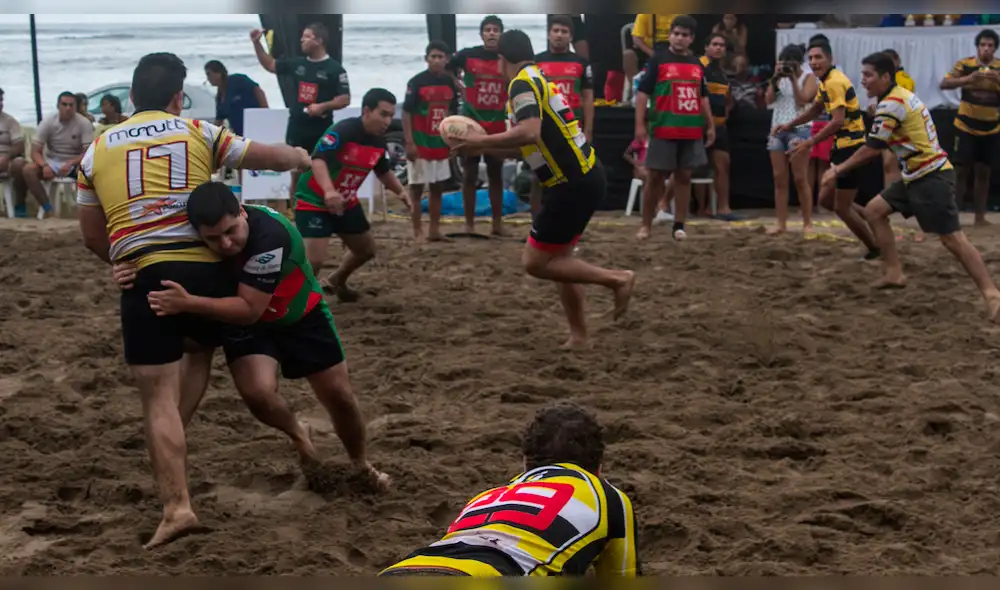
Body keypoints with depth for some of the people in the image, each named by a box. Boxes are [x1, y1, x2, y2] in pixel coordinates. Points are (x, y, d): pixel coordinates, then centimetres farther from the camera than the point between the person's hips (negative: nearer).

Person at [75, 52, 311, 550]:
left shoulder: (97, 149, 12)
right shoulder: (199, 133, 8)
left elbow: (92, 238, 16)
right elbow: (270, 156, 17)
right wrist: (300, 157, 39)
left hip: (143, 277, 0)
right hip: (203, 268, 1)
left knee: (159, 400, 1)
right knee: (200, 348, 32)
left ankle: (176, 507, -6)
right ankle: (171, 449, 24)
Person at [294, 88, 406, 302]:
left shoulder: (379, 142, -2)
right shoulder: (343, 131, -27)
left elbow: (384, 172, 17)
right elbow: (318, 160, -39)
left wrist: (402, 192, 3)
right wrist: (329, 191, -55)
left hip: (346, 202, 8)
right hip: (313, 201, -8)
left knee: (366, 249, 22)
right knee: (315, 259, -23)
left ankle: (336, 281, 48)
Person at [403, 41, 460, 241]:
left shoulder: (450, 82, 6)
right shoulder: (417, 82, -9)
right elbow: (406, 113, -10)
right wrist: (409, 143, -15)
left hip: (441, 145, 6)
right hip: (420, 145, -6)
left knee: (437, 188, 10)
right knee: (416, 188, 0)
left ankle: (435, 230, 17)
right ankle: (417, 232, 4)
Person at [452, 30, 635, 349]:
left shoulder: (523, 83, -11)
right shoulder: (538, 80, 18)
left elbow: (529, 133, -28)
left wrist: (482, 141, -16)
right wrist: (484, 150, 27)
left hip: (574, 185, -10)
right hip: (585, 177, 10)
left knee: (535, 262, -2)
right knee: (558, 257, 18)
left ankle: (617, 279, -1)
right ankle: (579, 337, 20)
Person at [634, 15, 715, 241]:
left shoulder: (697, 65, 14)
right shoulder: (658, 60, -1)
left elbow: (703, 97, 21)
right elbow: (643, 93, -5)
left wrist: (710, 125, 16)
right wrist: (640, 124, -12)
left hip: (691, 131, 4)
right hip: (663, 130, -4)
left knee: (684, 177, 5)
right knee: (655, 177, 0)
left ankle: (679, 225, 10)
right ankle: (646, 225, 9)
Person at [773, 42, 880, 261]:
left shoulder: (835, 82, -19)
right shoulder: (826, 82, 11)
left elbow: (838, 121, -29)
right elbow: (816, 109, 28)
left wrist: (810, 142, -31)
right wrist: (789, 125, 19)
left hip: (852, 148, -10)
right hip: (843, 147, 10)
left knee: (841, 207, -1)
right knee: (826, 199, 15)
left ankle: (876, 249, 13)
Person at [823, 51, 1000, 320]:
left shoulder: (891, 105, -17)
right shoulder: (901, 96, 13)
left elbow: (871, 150, -13)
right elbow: (880, 146, 18)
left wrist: (838, 170, -2)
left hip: (931, 176, -10)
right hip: (916, 176, 10)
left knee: (952, 237, -12)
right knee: (874, 210, 12)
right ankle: (894, 273, 15)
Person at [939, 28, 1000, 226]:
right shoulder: (965, 64, -8)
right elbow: (944, 84, -18)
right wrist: (968, 79, -32)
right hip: (966, 126, -2)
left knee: (983, 172, 7)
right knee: (962, 171, -4)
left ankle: (980, 217, 13)